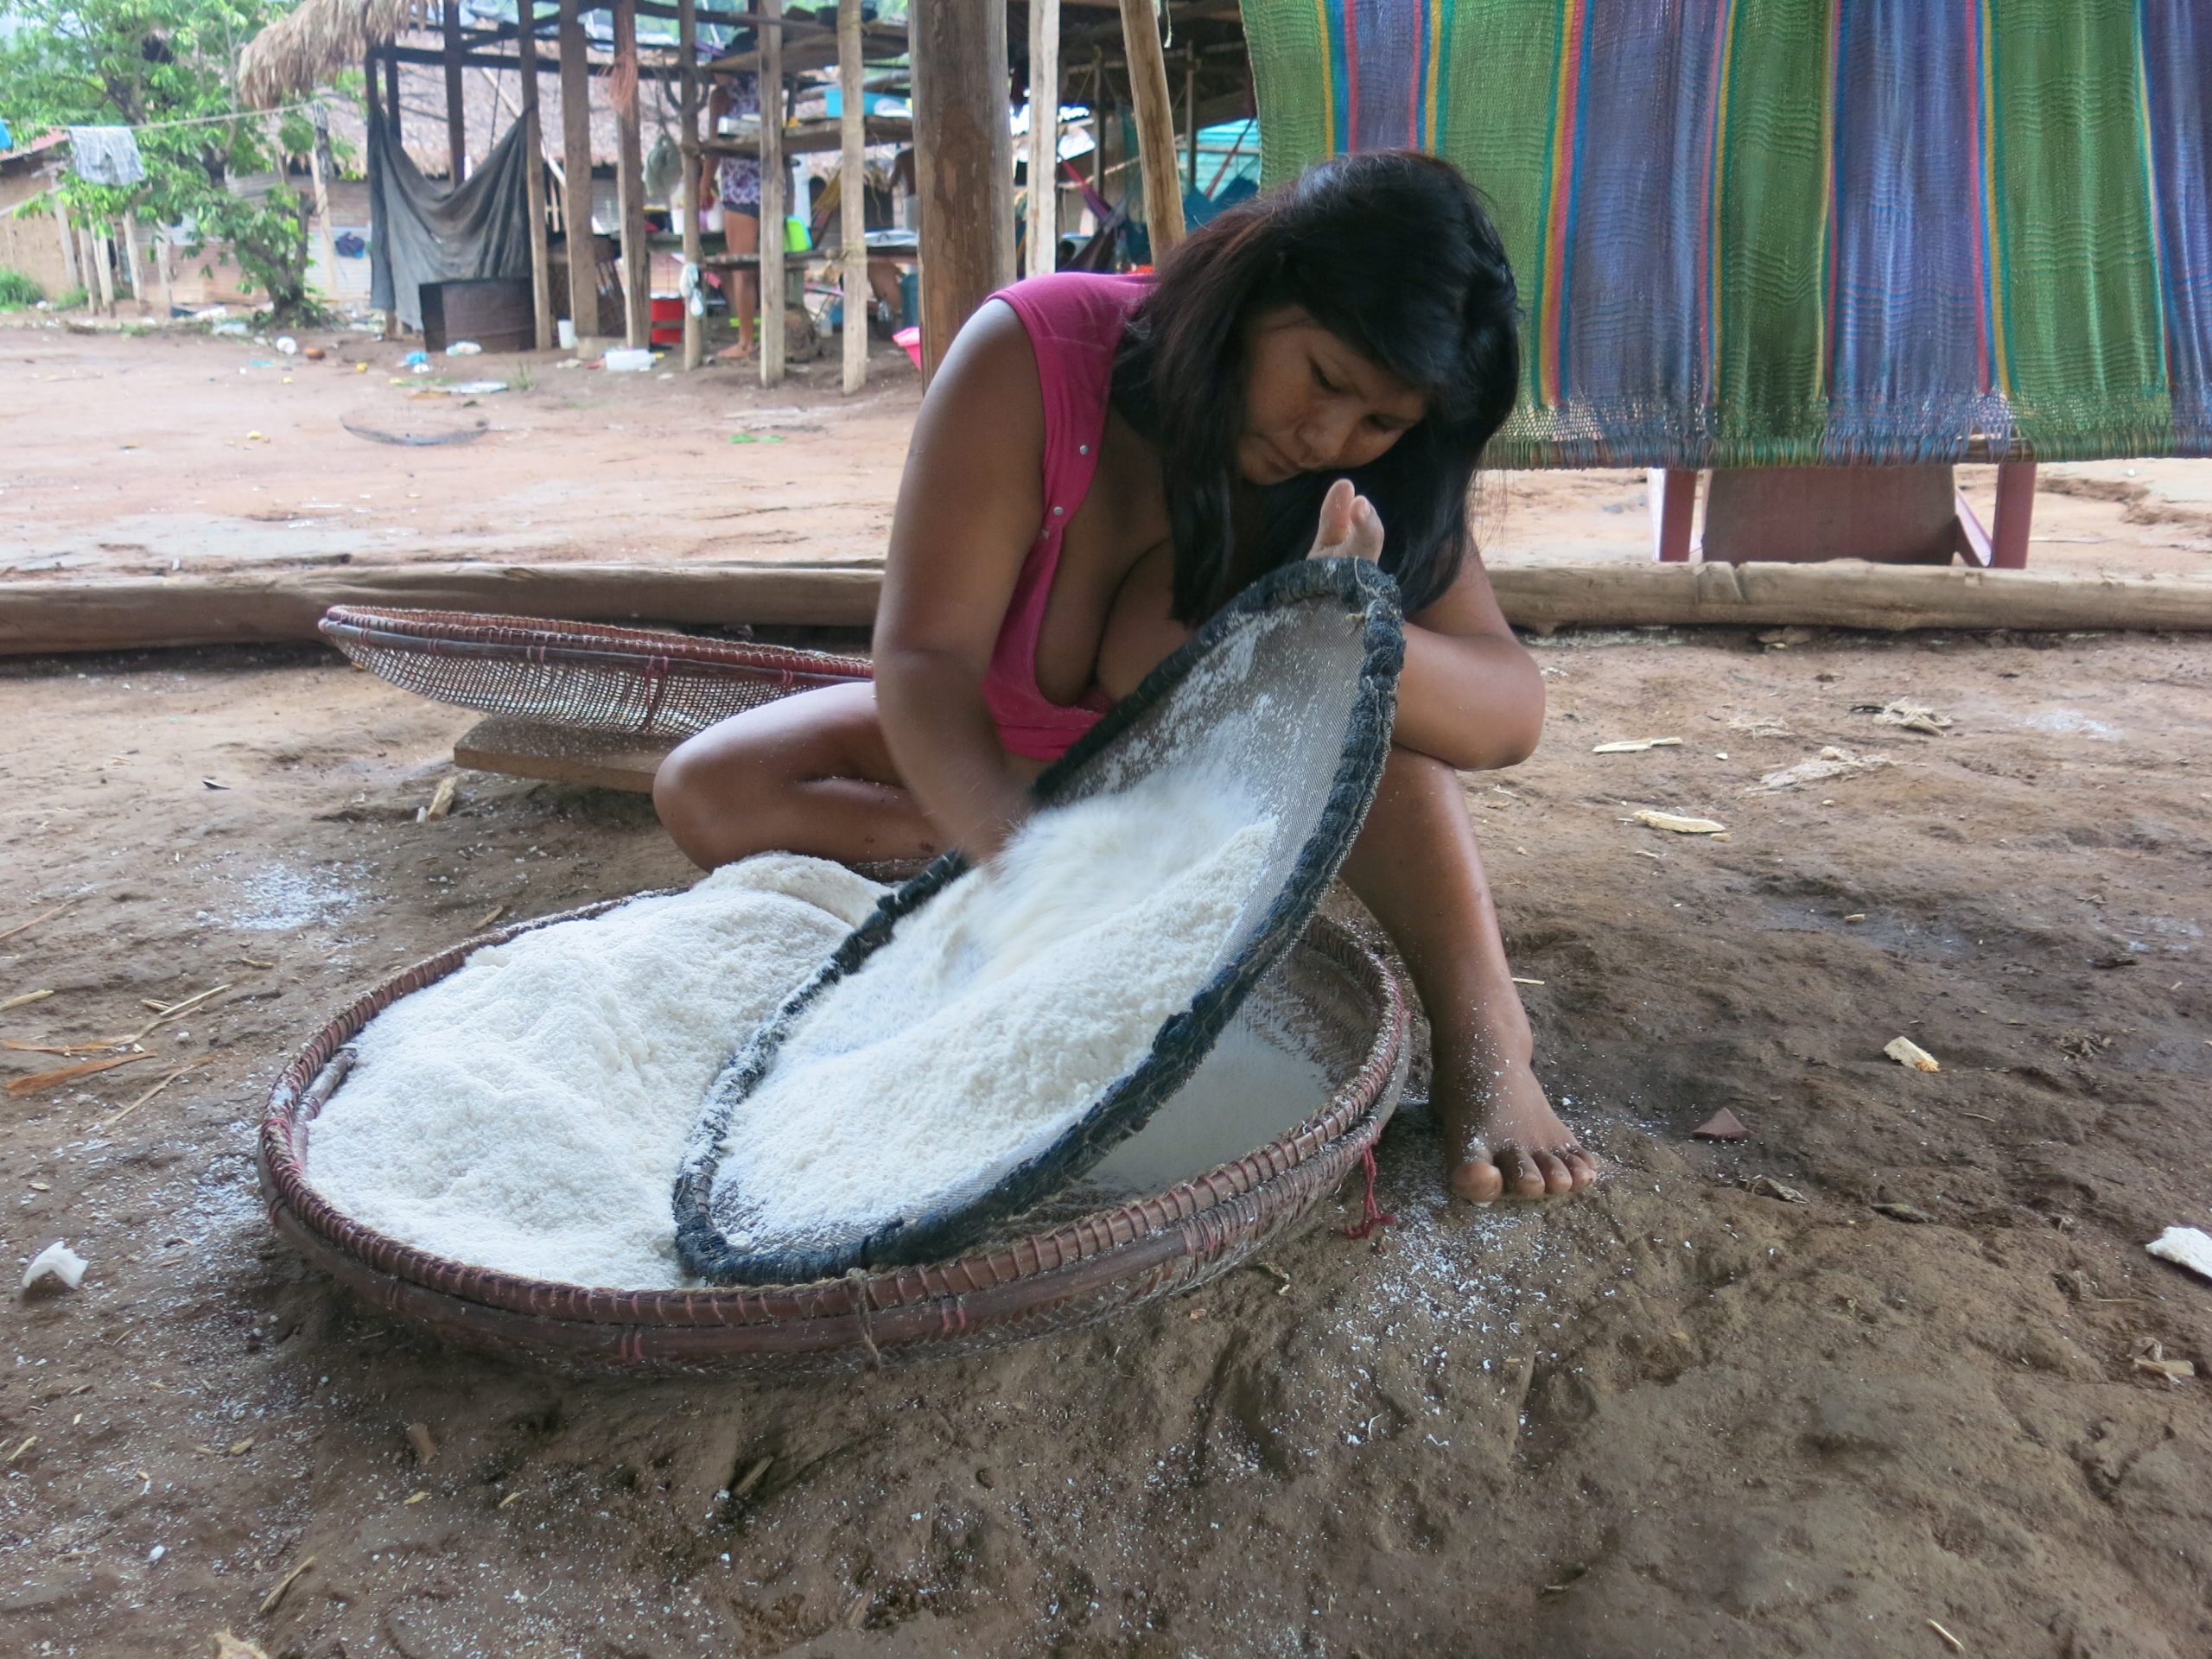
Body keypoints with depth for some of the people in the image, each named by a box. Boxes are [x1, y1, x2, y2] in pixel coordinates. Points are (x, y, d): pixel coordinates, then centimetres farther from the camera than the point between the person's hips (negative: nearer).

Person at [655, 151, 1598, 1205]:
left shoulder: (1371, 472, -19)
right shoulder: (1034, 351, -27)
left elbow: (1512, 714, -29)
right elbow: (924, 655, -34)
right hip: (995, 754, 1)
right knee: (707, 794, -20)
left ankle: (1479, 1025, -33)